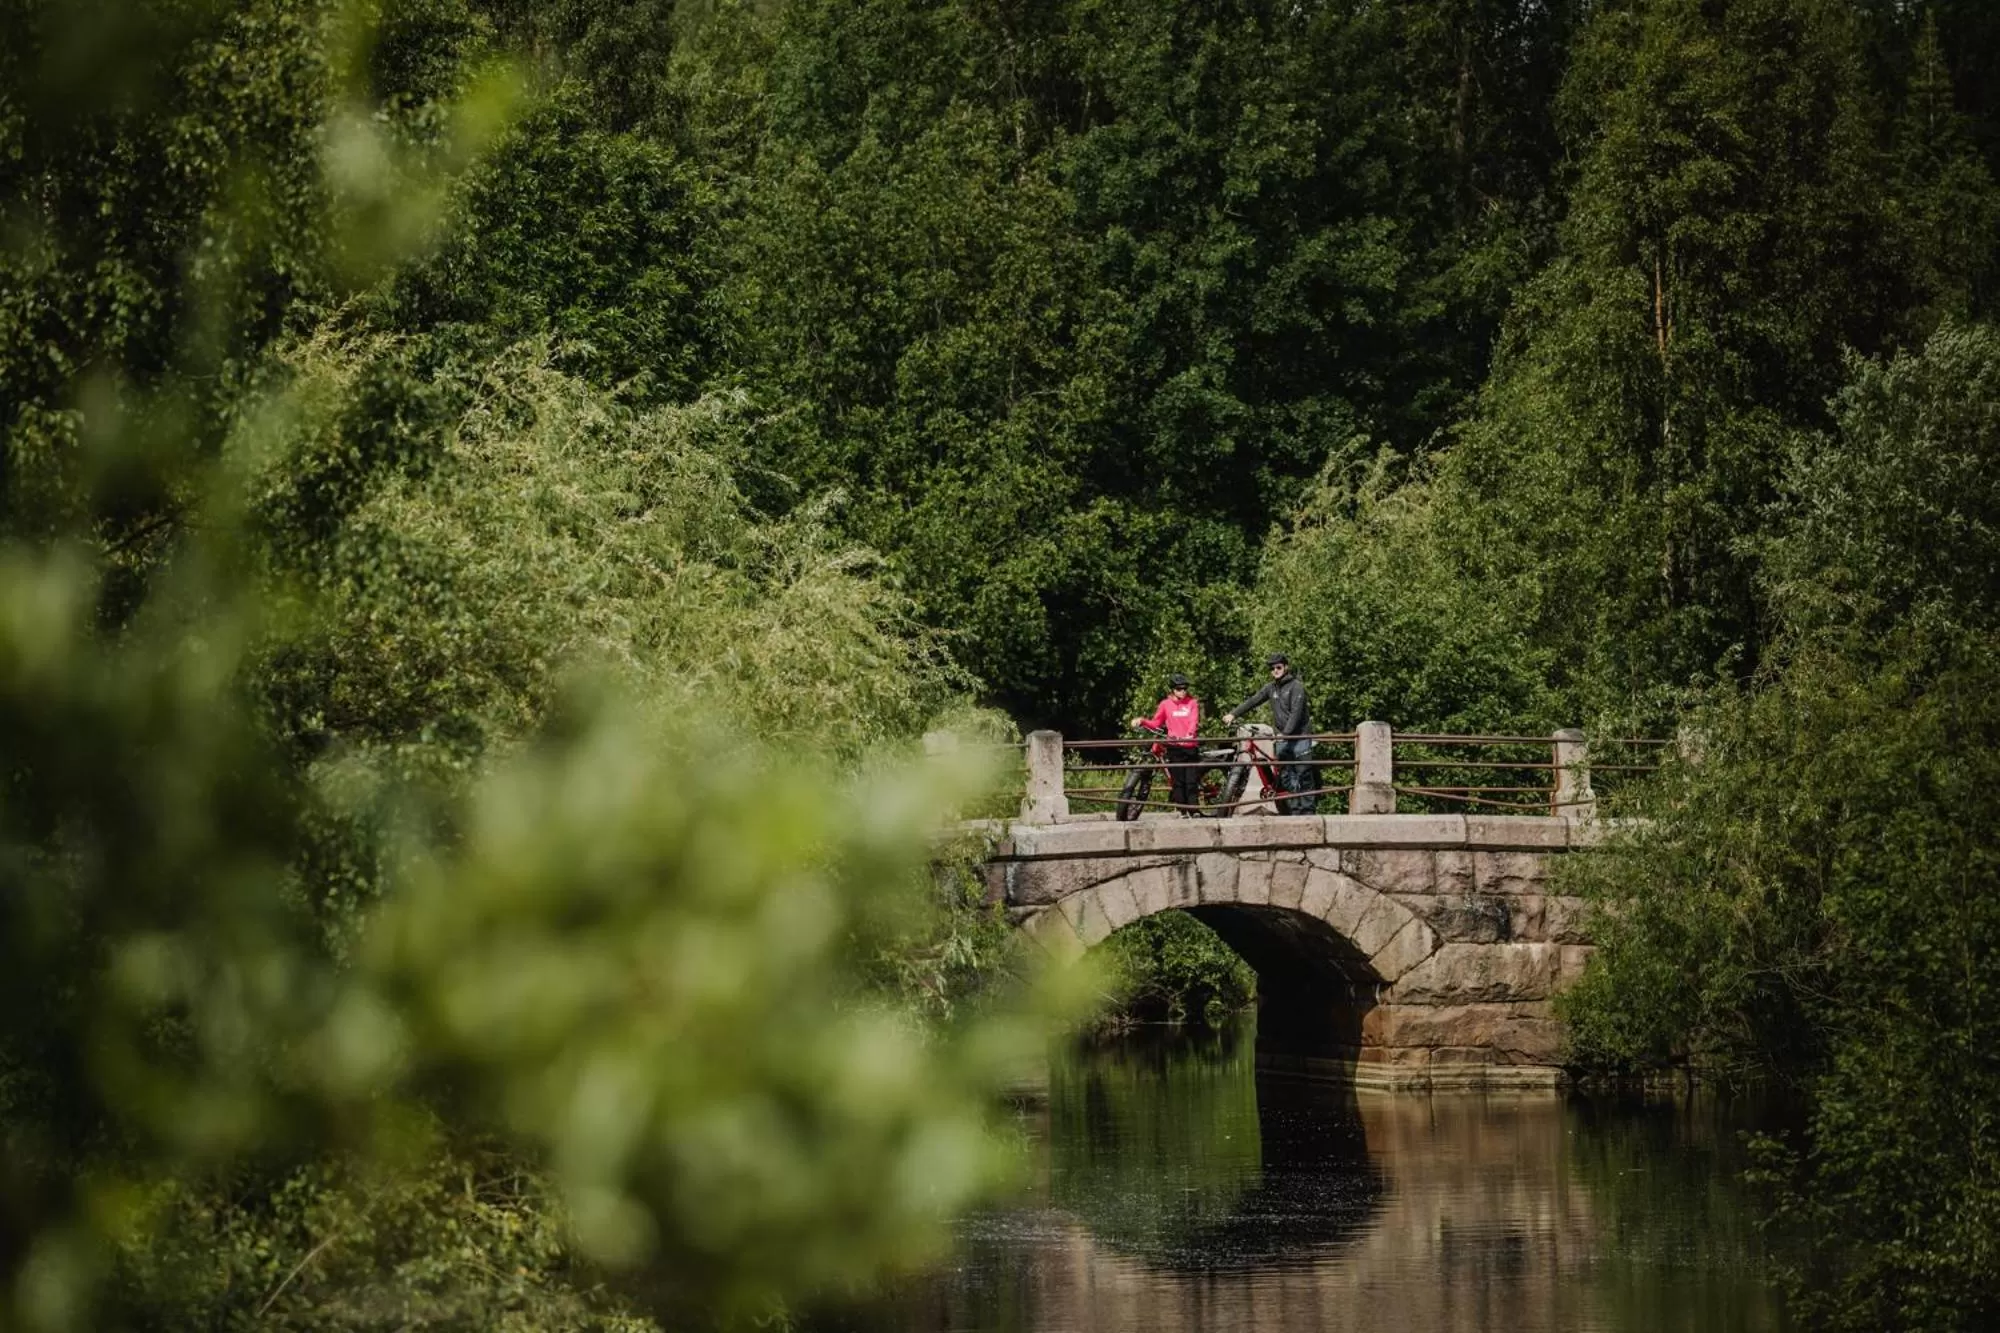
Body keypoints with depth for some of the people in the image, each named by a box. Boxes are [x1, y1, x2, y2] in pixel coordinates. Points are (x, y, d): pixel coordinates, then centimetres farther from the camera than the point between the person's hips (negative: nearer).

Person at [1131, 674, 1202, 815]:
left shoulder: (1192, 703, 5)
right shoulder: (1166, 704, 8)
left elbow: (1194, 721, -9)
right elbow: (1156, 723, 13)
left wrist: (1190, 734, -28)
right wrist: (1142, 721, -4)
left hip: (1190, 747, 0)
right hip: (1174, 747, 0)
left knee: (1191, 782, -2)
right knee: (1178, 782, 0)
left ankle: (1193, 811, 3)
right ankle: (1181, 811, 3)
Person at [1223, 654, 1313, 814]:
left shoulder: (1296, 686, -8)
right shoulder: (1271, 687, 11)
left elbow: (1296, 712, -17)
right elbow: (1253, 701, 6)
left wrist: (1285, 733, -27)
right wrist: (1233, 714, -5)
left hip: (1299, 737, -6)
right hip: (1282, 738, 6)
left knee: (1303, 777, -5)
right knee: (1285, 777, 1)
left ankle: (1307, 812, -2)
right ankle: (1294, 809, 4)